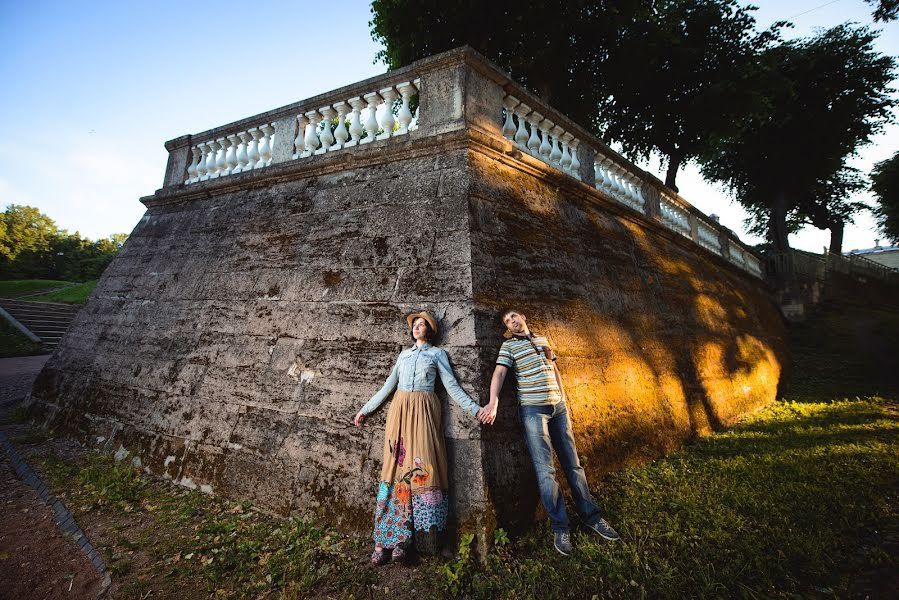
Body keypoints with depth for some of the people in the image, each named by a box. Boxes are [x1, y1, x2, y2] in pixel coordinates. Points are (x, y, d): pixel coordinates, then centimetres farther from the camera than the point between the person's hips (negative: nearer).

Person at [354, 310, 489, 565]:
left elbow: (452, 386, 6)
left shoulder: (437, 353, 12)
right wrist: (365, 409, 21)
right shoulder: (404, 354, 21)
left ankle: (401, 540, -7)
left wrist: (475, 409, -5)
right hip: (400, 409, 3)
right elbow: (388, 385, 22)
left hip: (423, 410, -2)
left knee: (421, 466, -12)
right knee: (396, 465, -4)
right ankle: (385, 539, -3)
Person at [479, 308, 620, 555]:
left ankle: (591, 516, 25)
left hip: (558, 406, 5)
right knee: (545, 469, -3)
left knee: (572, 463, 11)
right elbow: (499, 372, -13)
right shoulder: (509, 345, -1)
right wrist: (493, 401, -27)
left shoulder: (543, 340, 14)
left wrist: (563, 397, 15)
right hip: (532, 409, -4)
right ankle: (560, 527, 10)